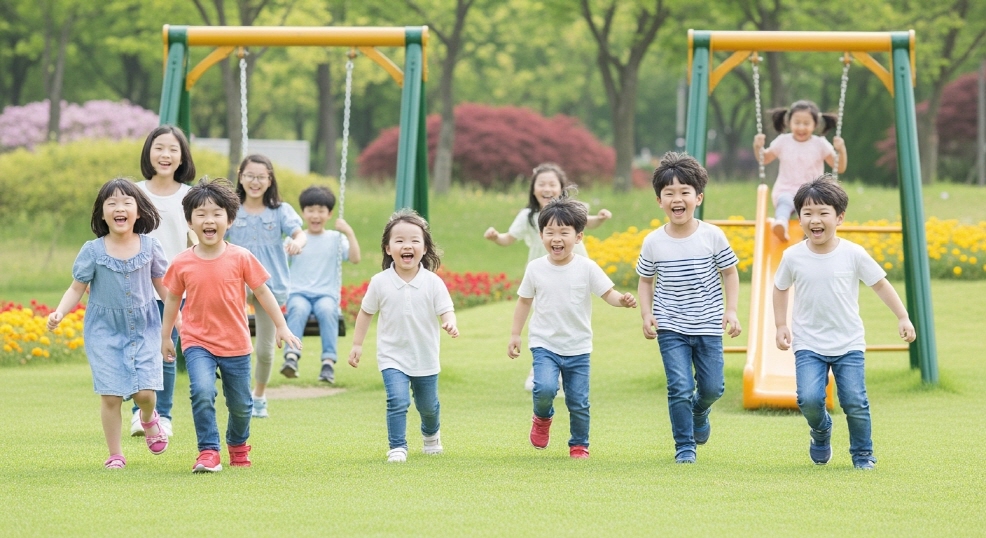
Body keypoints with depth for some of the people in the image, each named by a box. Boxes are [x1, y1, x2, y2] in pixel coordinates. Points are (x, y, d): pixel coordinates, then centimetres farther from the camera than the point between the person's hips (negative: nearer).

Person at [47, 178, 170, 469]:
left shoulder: (150, 246, -2)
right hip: (105, 332, -1)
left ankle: (148, 418, 28)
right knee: (110, 396, -5)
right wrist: (59, 313, -17)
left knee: (145, 391, -9)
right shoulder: (93, 251, -6)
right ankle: (115, 454, 9)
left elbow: (162, 284, 9)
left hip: (143, 328, 1)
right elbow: (77, 288, -1)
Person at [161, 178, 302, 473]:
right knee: (202, 392, -25)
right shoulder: (182, 264, -6)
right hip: (197, 342, -1)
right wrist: (165, 336, 14)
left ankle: (238, 444, 42)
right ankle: (208, 452, -15)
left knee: (240, 404, 13)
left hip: (235, 344, 1)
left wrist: (281, 327, 1)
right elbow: (172, 299, 8)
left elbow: (262, 292, 1)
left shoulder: (241, 258, -8)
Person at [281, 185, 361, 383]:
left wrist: (349, 233, -10)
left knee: (327, 310, -35)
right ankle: (291, 356, -48)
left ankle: (329, 361, -40)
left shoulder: (336, 239, 12)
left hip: (326, 294, 0)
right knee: (298, 309, -35)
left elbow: (355, 258, -2)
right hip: (298, 293, 0)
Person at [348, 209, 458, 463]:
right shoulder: (380, 282, -8)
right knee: (398, 401, -20)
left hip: (426, 358, 1)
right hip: (393, 357, -1)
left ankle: (431, 434, 48)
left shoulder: (433, 282, -10)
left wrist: (450, 324, -35)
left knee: (428, 405, 17)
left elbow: (446, 310, -12)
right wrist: (357, 344, 4)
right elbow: (366, 312, 3)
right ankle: (397, 447, -8)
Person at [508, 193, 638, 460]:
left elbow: (608, 293, -7)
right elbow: (524, 301, 8)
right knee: (545, 388, -23)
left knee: (579, 402, 3)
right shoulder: (535, 268, -2)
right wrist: (514, 334, 8)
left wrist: (623, 300, -29)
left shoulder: (587, 268, -7)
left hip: (578, 348, 0)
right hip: (544, 344, 0)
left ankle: (579, 444, 25)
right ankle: (542, 418, 10)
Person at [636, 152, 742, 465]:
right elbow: (645, 280, 9)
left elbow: (729, 272, 4)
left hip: (708, 326, 1)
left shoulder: (713, 236, -7)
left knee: (712, 387, 5)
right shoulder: (653, 243, -5)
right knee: (680, 389, -9)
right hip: (670, 329, -1)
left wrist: (731, 310, -5)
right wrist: (646, 312, -5)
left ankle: (699, 412, 40)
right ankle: (685, 447, 6)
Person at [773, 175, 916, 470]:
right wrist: (781, 326, 6)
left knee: (855, 402, -7)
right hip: (808, 344, 0)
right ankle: (821, 431, 18)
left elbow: (880, 284, 2)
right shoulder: (793, 257, -5)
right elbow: (780, 289, 12)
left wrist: (903, 317, 0)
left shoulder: (853, 254, -9)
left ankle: (863, 454, 18)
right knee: (809, 399, -17)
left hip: (848, 344, 0)